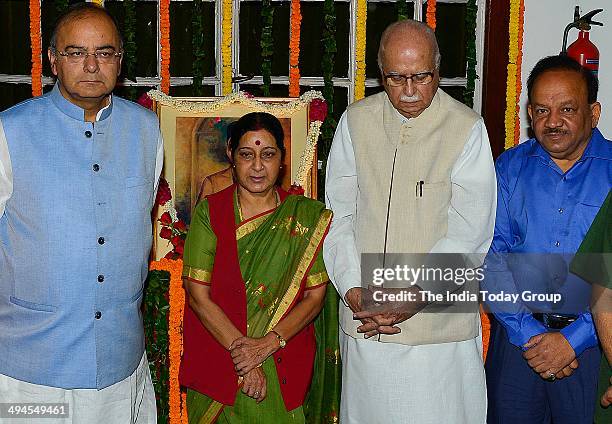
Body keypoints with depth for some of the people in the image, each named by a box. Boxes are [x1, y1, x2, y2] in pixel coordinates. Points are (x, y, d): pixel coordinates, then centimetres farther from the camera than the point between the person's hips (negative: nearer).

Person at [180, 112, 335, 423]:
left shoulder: (308, 216, -1)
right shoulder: (209, 213, -4)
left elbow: (315, 296, -3)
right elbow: (198, 296, -9)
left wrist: (268, 344, -15)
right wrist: (241, 353, -16)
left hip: (285, 368, 1)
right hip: (216, 361, 0)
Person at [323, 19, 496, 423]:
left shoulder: (467, 129, -7)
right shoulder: (356, 121, 3)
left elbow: (469, 232, -10)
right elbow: (339, 216, 3)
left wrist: (413, 294, -16)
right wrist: (352, 289, -8)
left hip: (438, 320, -3)